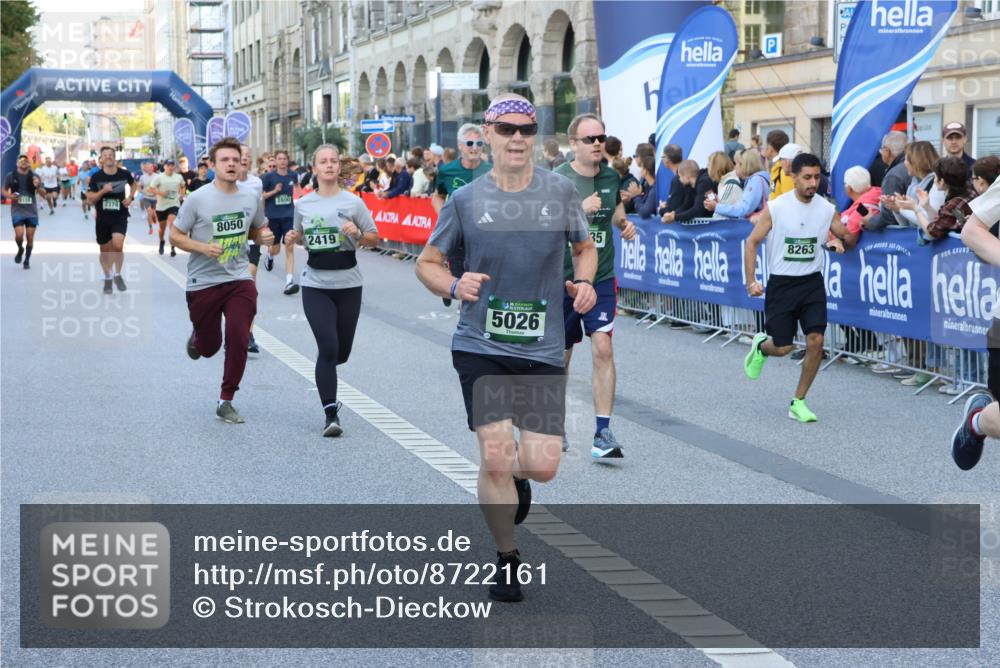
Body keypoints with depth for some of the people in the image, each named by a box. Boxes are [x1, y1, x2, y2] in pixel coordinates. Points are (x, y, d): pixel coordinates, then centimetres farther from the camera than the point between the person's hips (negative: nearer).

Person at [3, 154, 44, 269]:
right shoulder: (11, 176, -1)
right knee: (19, 235, -14)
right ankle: (20, 249, 19)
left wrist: (38, 187, -18)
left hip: (32, 212, 1)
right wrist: (10, 196, -13)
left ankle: (27, 260, 20)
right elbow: (4, 191, 9)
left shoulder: (34, 177, 0)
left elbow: (44, 194, 3)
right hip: (17, 211, -1)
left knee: (30, 237, 3)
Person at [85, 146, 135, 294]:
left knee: (118, 245, -21)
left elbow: (133, 184, 20)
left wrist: (130, 197, 4)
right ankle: (108, 278, 32)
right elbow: (90, 199, -7)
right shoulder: (96, 177, -6)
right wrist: (103, 191, -22)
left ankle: (118, 275, 1)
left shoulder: (124, 174, -3)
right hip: (102, 218, 1)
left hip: (120, 217, -1)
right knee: (105, 250, 11)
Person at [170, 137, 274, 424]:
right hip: (203, 283, -2)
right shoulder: (198, 199, -10)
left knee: (238, 340, -13)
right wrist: (203, 248, -21)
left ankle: (226, 402, 2)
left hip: (239, 281, 2)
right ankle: (196, 336, 49)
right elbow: (175, 235, -4)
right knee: (209, 348, 10)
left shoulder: (251, 199, 2)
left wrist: (264, 236, -5)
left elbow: (257, 229, 19)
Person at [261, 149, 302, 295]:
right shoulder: (269, 176, -8)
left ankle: (289, 281, -14)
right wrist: (274, 191, -18)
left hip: (289, 216, 1)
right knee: (276, 248, 11)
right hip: (273, 216, -1)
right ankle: (269, 255, 51)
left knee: (289, 248, -10)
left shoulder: (292, 175, 0)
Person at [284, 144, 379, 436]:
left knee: (341, 352, 8)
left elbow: (374, 239, 2)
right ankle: (331, 414, -8)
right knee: (328, 347, -13)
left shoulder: (353, 202, -2)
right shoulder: (302, 204, 3)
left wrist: (357, 234, -18)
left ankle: (325, 377, 45)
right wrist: (293, 238, -3)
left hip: (348, 284, 0)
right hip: (315, 285, 0)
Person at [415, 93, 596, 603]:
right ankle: (506, 560, 13)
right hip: (480, 346, -1)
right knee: (495, 455, -9)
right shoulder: (465, 200, -2)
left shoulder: (561, 192, 1)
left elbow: (585, 247, 17)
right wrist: (454, 286, -14)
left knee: (543, 465, -4)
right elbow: (426, 263, 7)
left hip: (543, 350, 1)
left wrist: (584, 282, -5)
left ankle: (514, 476, 36)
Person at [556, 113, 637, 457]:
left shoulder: (610, 177, 4)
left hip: (601, 277, 2)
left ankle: (603, 432, -11)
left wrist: (624, 223, 3)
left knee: (602, 348, -14)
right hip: (562, 277, -2)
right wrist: (580, 210, -27)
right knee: (561, 354, 12)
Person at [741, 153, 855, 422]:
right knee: (783, 347, 0)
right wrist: (751, 281, -11)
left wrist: (854, 229, -9)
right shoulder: (776, 208, -10)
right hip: (781, 283, -2)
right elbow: (752, 242, -5)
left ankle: (798, 403, 4)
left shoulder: (827, 209, -2)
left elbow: (847, 238, 12)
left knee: (816, 341, -10)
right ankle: (761, 346, 39)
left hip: (812, 282, 2)